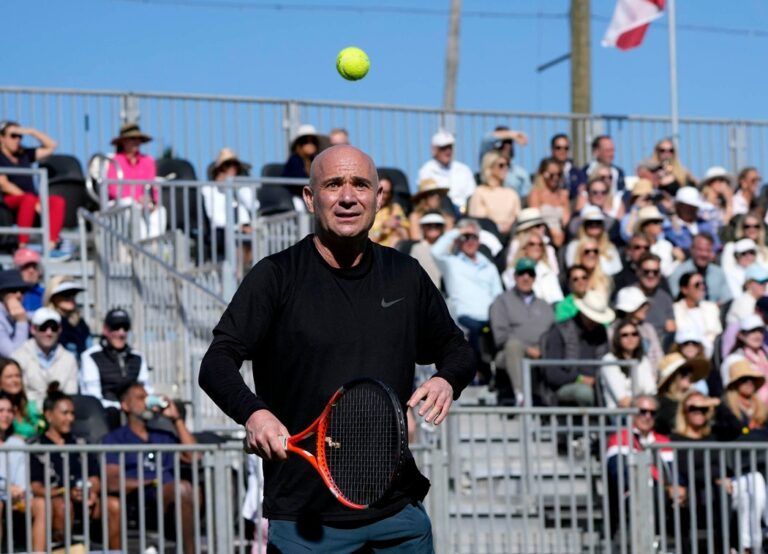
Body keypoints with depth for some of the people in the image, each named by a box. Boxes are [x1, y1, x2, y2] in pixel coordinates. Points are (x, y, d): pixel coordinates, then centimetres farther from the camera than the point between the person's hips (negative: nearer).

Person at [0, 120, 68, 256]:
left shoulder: (24, 154, 23)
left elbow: (51, 146, 27)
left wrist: (31, 132, 13)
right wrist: (34, 201, -18)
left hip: (32, 199, 6)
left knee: (58, 201, -24)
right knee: (29, 199, -39)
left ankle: (51, 246, -37)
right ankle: (22, 247, -42)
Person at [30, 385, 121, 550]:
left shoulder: (79, 444, 23)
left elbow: (94, 478, 19)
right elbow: (34, 487, -6)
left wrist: (92, 492, -6)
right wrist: (68, 493, -19)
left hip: (85, 501, 5)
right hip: (51, 501, -5)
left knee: (114, 504, -22)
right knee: (63, 505, -39)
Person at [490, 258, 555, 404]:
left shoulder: (545, 306, 31)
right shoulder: (502, 300, 19)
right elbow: (501, 335, 3)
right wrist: (526, 348, -9)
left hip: (542, 355, 3)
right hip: (512, 355, -3)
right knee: (513, 344, -39)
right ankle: (520, 395, -51)